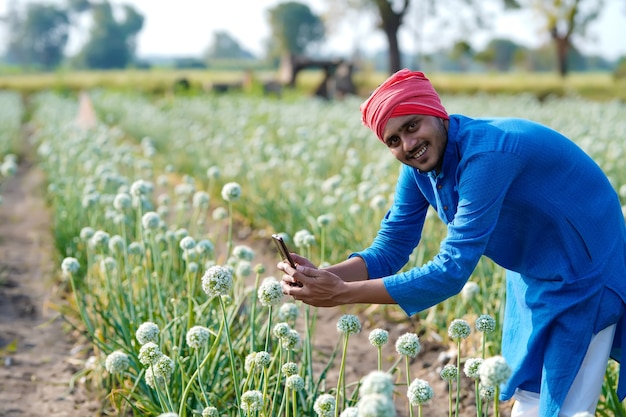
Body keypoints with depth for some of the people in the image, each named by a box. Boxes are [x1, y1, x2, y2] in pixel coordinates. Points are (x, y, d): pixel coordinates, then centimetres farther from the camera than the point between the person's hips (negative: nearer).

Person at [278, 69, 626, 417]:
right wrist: (323, 277, -25)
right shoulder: (420, 162, -8)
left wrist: (342, 293, -36)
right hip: (534, 275, 8)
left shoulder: (485, 154, -34)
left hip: (583, 273, -8)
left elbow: (452, 272, -36)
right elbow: (390, 249, -6)